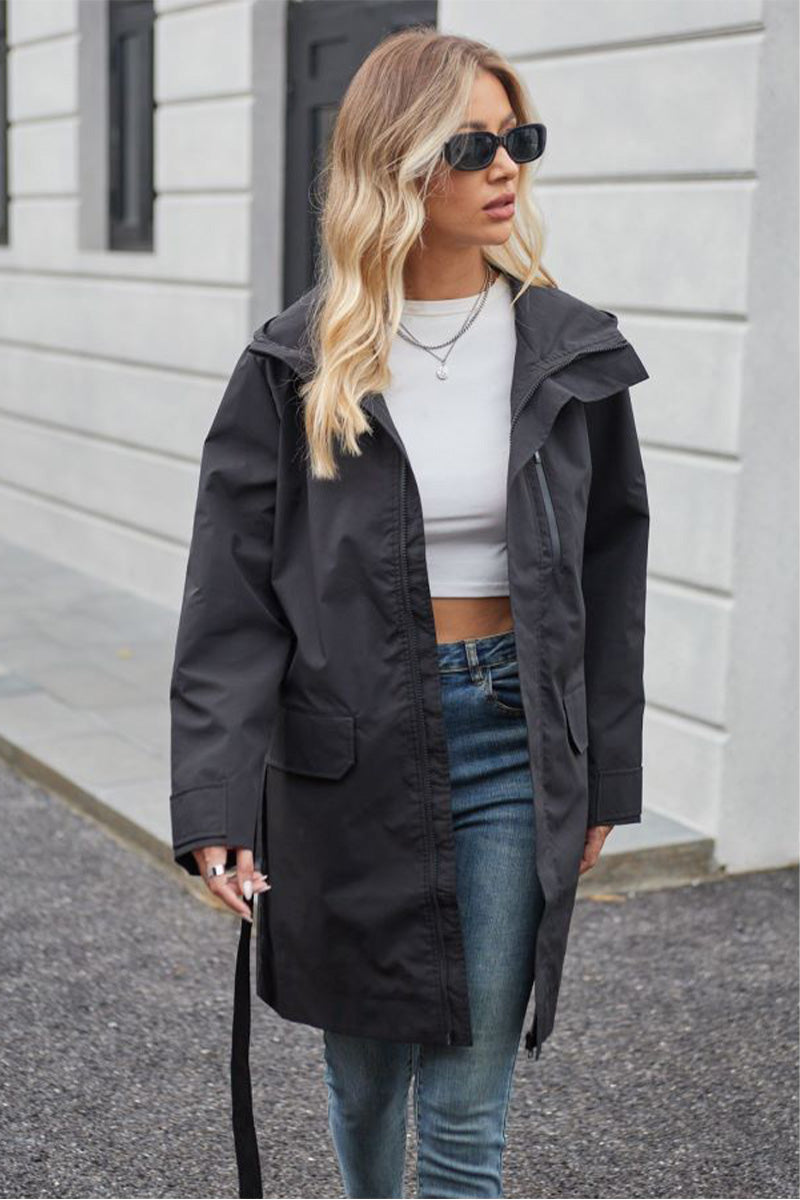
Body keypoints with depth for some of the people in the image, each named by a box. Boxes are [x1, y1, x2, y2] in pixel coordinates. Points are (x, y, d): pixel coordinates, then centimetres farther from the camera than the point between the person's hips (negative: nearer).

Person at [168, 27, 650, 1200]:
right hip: (349, 745, 0)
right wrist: (218, 806, -15)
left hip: (511, 744, 1)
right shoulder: (299, 365, -6)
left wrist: (603, 779, 8)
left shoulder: (572, 352, 0)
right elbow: (233, 593, -7)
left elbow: (606, 572, 7)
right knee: (363, 1062, 18)